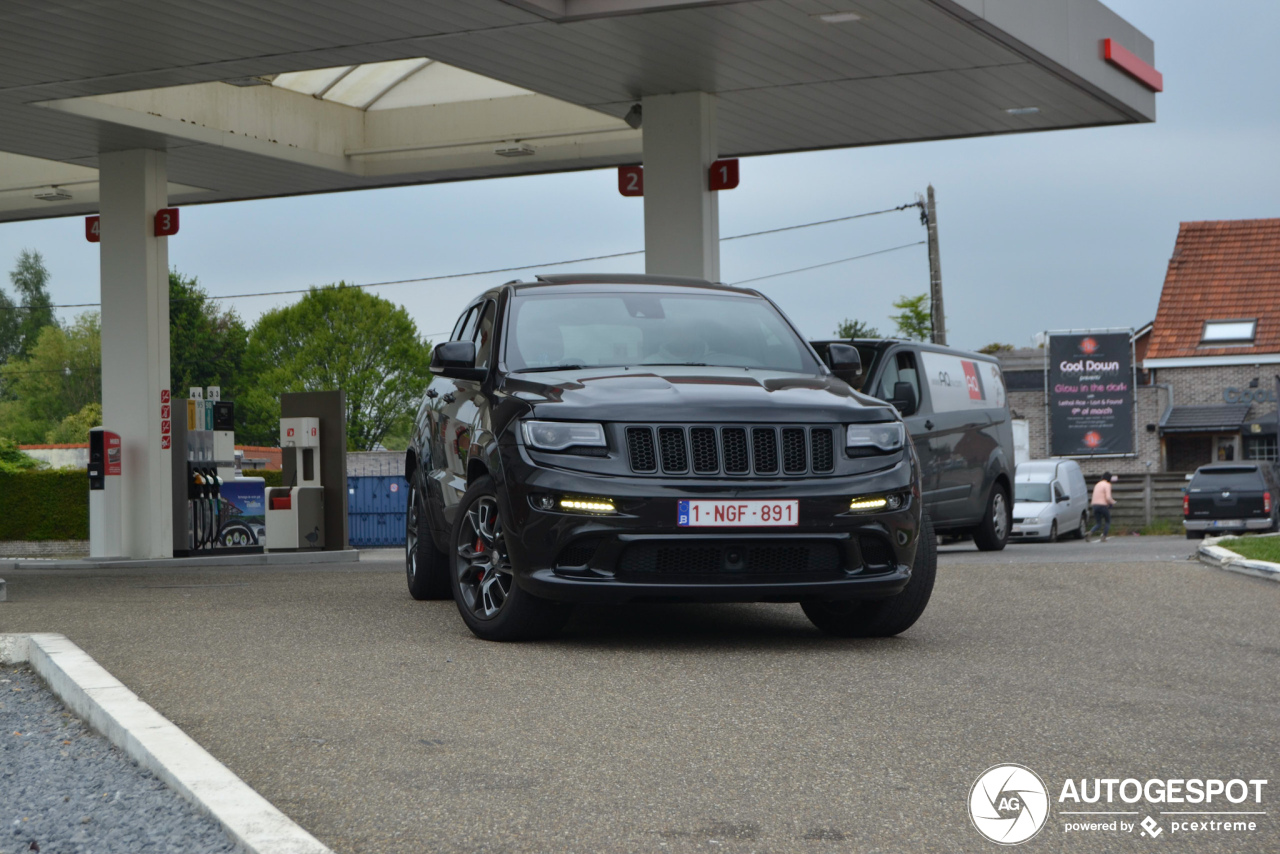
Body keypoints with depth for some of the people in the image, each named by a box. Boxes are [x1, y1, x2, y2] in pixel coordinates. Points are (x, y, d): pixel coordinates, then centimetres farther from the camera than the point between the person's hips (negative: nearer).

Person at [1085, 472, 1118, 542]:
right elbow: (1108, 497, -17)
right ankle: (1104, 537, 6)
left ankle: (1089, 533, -19)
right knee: (1107, 522, 15)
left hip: (1095, 505, 6)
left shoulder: (1097, 484, 18)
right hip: (1103, 505, -6)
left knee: (1098, 524, 9)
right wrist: (1113, 502, 2)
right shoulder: (1107, 485, -7)